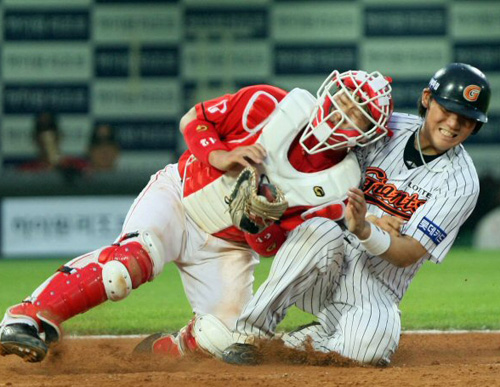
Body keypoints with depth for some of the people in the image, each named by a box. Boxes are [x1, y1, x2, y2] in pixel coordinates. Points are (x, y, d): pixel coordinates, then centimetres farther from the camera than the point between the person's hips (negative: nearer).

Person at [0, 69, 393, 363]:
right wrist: (218, 156, -21)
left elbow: (276, 246, -9)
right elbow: (193, 119, -2)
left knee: (222, 340, -16)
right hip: (179, 196, -3)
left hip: (227, 247, 3)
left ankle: (168, 350, 16)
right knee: (135, 256, -33)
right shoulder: (269, 105, -12)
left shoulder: (338, 187, -10)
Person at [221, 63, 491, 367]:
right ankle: (248, 335, -27)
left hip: (376, 286, -1)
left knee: (371, 345, -35)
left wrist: (364, 229, -34)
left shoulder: (462, 183, -6)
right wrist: (373, 220, -12)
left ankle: (302, 341, -2)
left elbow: (409, 254, -15)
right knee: (324, 232, -36)